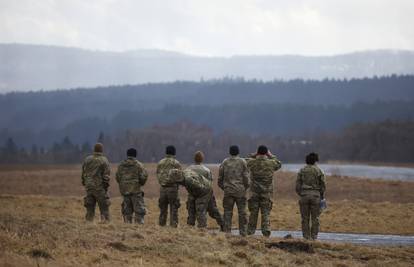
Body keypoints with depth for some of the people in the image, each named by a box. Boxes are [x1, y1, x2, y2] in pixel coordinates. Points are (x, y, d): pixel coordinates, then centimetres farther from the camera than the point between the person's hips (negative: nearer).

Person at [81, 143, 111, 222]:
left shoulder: (87, 159, 5)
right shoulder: (104, 160, -7)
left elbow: (83, 173, 7)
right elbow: (106, 175, -11)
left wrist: (84, 184, 15)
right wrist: (106, 185, -3)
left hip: (89, 186, 4)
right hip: (100, 187, -4)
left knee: (90, 209, 7)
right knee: (104, 208, 0)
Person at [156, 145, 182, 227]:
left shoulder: (160, 163, 8)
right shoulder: (176, 163, -4)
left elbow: (158, 175, 8)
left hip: (162, 187, 4)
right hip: (173, 187, -4)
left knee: (163, 208, 10)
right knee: (173, 208, -1)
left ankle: (162, 225, 10)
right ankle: (173, 224, -6)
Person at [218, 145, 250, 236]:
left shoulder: (224, 162, 5)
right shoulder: (242, 162, -1)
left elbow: (220, 179, 7)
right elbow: (246, 177, -5)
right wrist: (245, 187, 11)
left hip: (228, 191, 1)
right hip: (240, 191, -1)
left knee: (228, 212, 4)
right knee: (242, 212, 3)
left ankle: (227, 232, -1)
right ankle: (243, 232, 1)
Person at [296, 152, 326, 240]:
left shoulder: (302, 170, 4)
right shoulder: (319, 171, 0)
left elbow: (298, 184, 2)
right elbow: (323, 185, 1)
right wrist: (322, 196, 13)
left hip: (304, 195, 1)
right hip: (315, 195, -1)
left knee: (305, 218, 5)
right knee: (315, 218, 4)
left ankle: (306, 236, 2)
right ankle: (314, 236, 2)